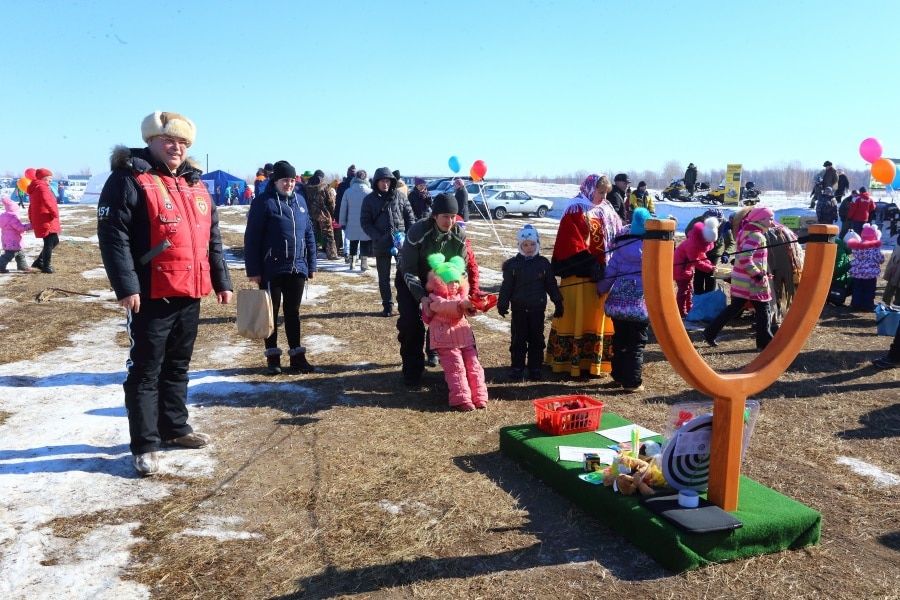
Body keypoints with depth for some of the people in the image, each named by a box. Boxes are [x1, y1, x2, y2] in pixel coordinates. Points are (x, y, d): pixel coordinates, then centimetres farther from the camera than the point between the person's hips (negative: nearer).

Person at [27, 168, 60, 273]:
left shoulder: (35, 188, 21)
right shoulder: (42, 187, -12)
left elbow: (31, 206, 25)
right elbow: (47, 201, -28)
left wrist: (32, 220, 26)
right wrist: (55, 213, -22)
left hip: (39, 221, 10)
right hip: (46, 221, -10)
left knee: (54, 241, 16)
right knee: (49, 243, -4)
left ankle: (39, 262, 19)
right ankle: (46, 267, 0)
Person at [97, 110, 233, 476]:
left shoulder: (195, 184, 15)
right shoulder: (129, 179, -8)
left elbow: (212, 238, 19)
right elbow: (113, 235, -15)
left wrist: (221, 280, 15)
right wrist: (126, 286, -22)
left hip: (190, 295, 7)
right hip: (150, 296, -7)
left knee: (178, 366, 18)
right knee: (146, 370, 2)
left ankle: (174, 426, 33)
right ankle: (145, 445, 10)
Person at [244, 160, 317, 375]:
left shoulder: (300, 201, 8)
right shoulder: (263, 202, -8)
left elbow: (309, 234, 13)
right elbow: (252, 238, -10)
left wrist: (311, 264, 10)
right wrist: (253, 270, -13)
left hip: (297, 269, 5)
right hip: (271, 270, -4)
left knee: (293, 313, 13)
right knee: (271, 313, 8)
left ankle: (297, 356, 21)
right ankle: (272, 357, 19)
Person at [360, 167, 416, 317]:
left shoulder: (399, 196, 4)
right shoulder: (369, 200, 2)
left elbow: (410, 216, 6)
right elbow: (365, 222, 0)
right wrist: (378, 237, -12)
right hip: (381, 244, 0)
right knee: (384, 277, 7)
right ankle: (387, 305, 17)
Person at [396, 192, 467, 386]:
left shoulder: (459, 236, -20)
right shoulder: (417, 232, -33)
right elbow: (408, 270, -28)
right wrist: (422, 297, -39)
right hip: (410, 279, -4)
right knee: (410, 323, -14)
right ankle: (412, 370, 1)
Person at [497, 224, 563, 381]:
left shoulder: (543, 263, 2)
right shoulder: (513, 264, -1)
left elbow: (551, 285, 7)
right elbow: (506, 286, 1)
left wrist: (558, 303, 7)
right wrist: (502, 304, -3)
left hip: (537, 309, 1)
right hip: (519, 309, -1)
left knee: (536, 339, 7)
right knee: (518, 339, 4)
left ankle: (535, 368, 16)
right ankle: (517, 368, 12)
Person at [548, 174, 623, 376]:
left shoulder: (607, 212, 15)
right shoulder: (575, 212, -6)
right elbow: (571, 245, -15)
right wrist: (590, 264, -20)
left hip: (602, 274, 7)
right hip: (579, 275, -7)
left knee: (599, 318, 10)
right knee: (578, 317, -1)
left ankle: (596, 361, 19)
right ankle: (572, 362, 7)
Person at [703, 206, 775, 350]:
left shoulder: (747, 231, 12)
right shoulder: (756, 235, -17)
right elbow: (745, 258, -27)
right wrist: (758, 275, -21)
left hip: (741, 279, 9)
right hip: (753, 281, -9)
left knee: (734, 308, 14)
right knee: (763, 310, 3)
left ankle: (710, 332, 15)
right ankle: (765, 342, 11)